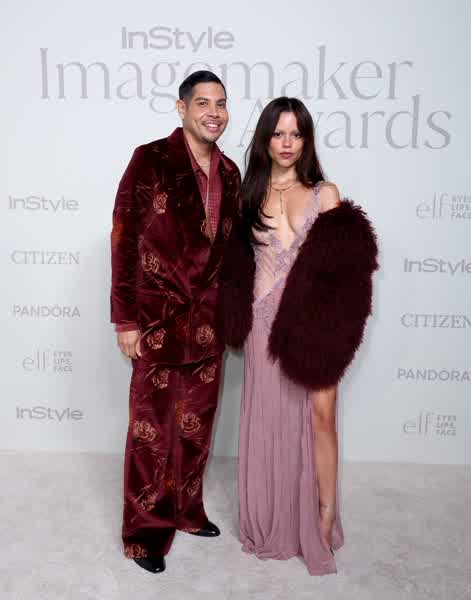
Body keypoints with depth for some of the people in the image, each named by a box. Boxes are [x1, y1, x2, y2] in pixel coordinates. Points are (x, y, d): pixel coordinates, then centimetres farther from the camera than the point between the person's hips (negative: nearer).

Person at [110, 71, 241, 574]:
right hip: (159, 320, -5)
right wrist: (126, 321, -13)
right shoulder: (151, 160, -9)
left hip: (209, 321, 5)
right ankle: (145, 530, 24)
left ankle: (186, 509, 37)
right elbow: (123, 242, -10)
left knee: (196, 424, 16)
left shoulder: (229, 173, 8)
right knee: (153, 429, 6)